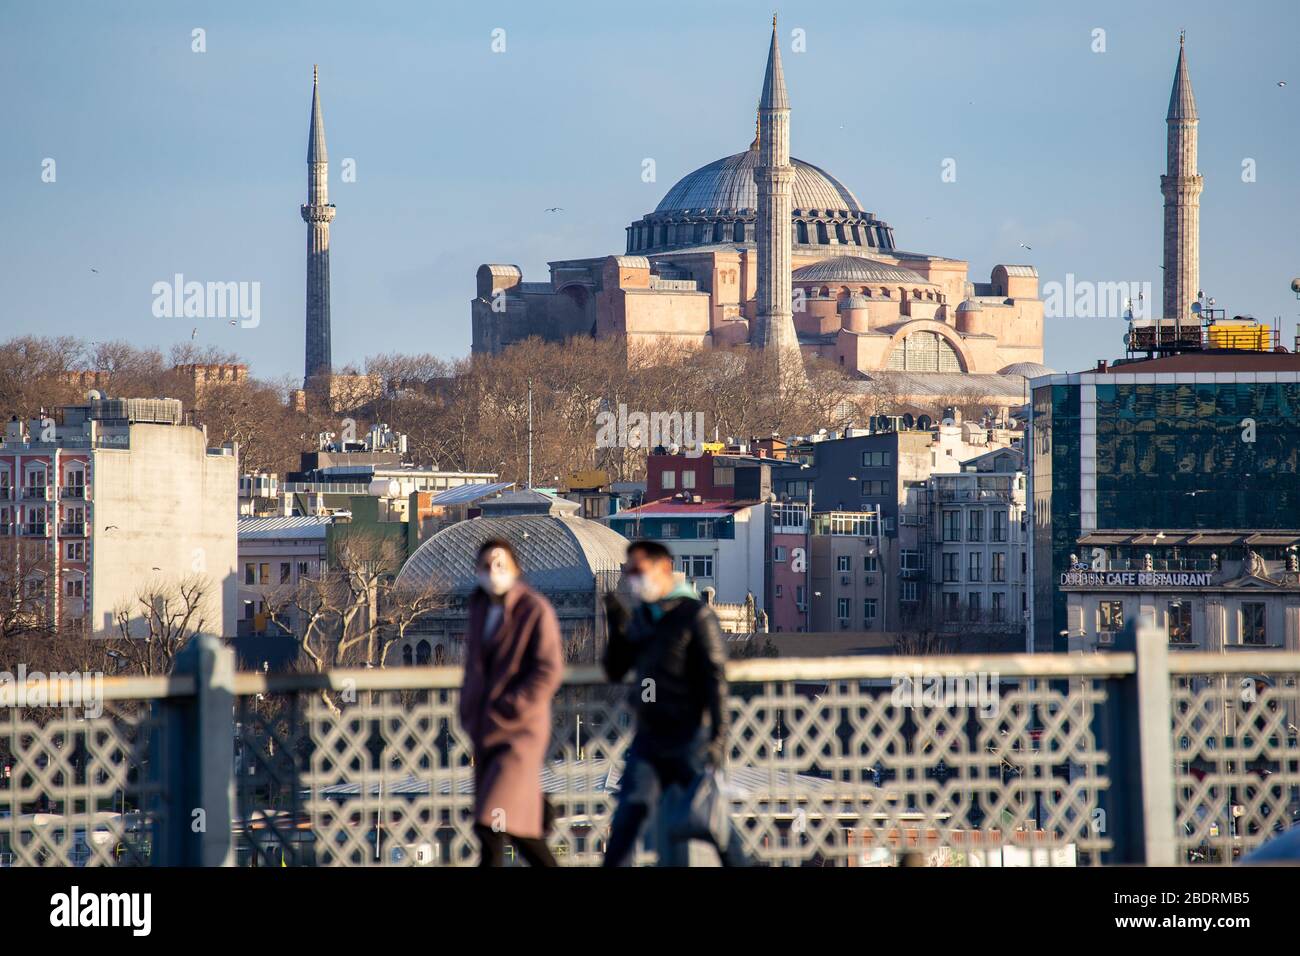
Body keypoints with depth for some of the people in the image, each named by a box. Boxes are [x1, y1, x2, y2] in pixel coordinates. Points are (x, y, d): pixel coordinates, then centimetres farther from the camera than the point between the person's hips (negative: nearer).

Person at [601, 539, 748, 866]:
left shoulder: (695, 615, -7)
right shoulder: (639, 618, 13)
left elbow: (715, 679, -11)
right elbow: (615, 671, 14)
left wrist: (718, 736, -18)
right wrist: (617, 628, -1)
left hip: (690, 738, -6)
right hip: (648, 738, 6)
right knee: (629, 812, -5)